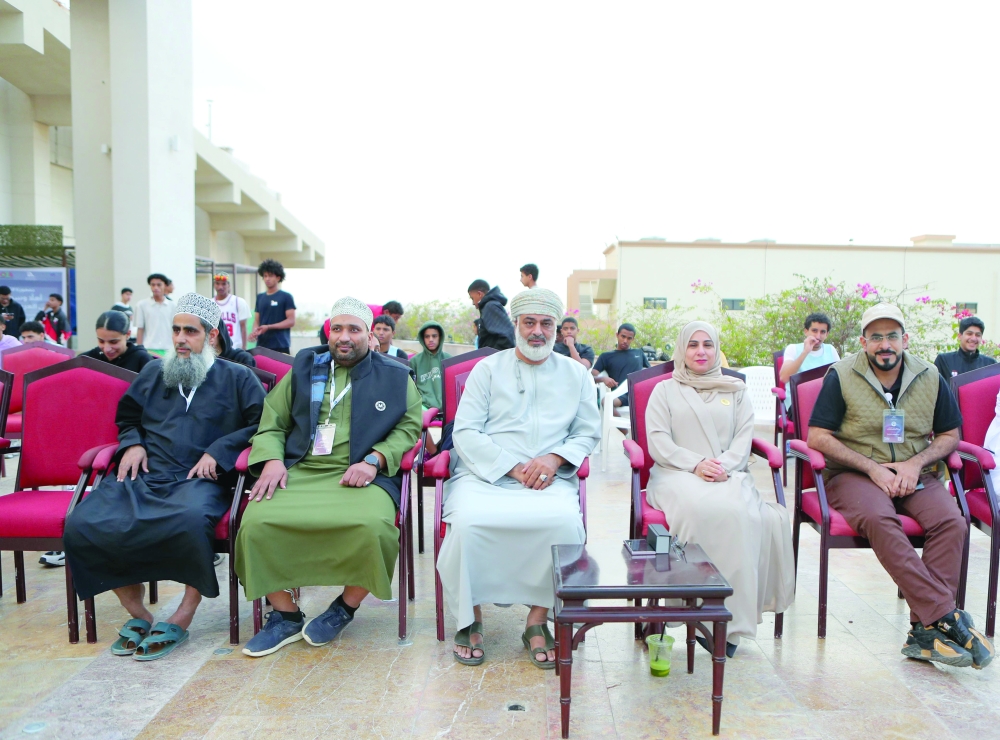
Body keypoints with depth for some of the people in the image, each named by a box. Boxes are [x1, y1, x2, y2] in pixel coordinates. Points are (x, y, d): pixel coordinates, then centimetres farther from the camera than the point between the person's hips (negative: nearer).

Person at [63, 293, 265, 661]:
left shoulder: (236, 377, 12)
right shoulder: (153, 372, 25)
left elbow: (262, 423, 1)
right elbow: (127, 418, 35)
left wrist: (218, 450, -9)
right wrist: (132, 443, 12)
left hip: (200, 479, -4)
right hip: (143, 476, 4)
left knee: (191, 518, -40)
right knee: (81, 523, -23)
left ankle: (183, 616, -19)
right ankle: (137, 614, -8)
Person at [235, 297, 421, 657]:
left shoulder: (395, 376, 15)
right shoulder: (303, 368, 21)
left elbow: (409, 426, 6)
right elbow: (272, 423, 18)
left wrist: (374, 460, -10)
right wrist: (272, 459, -2)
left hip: (361, 476, -2)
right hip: (298, 473, 3)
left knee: (372, 527, -34)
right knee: (255, 523, -25)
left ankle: (346, 607, -3)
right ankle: (286, 616, -3)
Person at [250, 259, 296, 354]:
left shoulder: (286, 297, 0)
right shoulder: (260, 297, 15)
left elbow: (291, 321, -6)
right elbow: (257, 320, 17)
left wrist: (268, 327, -14)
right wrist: (255, 331, -5)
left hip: (281, 347, -5)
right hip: (262, 345, 5)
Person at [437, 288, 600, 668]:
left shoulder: (576, 374, 18)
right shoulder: (488, 368, 12)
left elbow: (588, 432, 13)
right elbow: (465, 431, 2)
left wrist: (555, 459, -8)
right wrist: (513, 466, -10)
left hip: (550, 480, 1)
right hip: (485, 475, -1)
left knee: (566, 521, -32)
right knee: (469, 520, -32)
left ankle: (538, 618, -13)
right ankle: (470, 618, -9)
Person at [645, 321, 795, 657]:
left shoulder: (736, 391, 25)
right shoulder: (665, 390, 19)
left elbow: (744, 439, 11)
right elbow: (657, 441, 6)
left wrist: (724, 465, -11)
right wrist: (696, 464, -11)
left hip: (728, 475, 1)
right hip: (676, 474, -1)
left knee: (737, 511, -35)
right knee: (698, 507, -38)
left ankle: (732, 621, -28)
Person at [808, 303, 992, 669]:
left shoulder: (929, 377, 8)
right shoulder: (842, 376, -3)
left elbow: (949, 435, 15)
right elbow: (817, 437, -6)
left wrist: (915, 464, -5)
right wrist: (873, 468, -13)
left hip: (914, 474, 4)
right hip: (854, 473, -3)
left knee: (952, 522, -26)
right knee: (879, 520, -35)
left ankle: (925, 630, -25)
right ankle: (947, 616, -31)